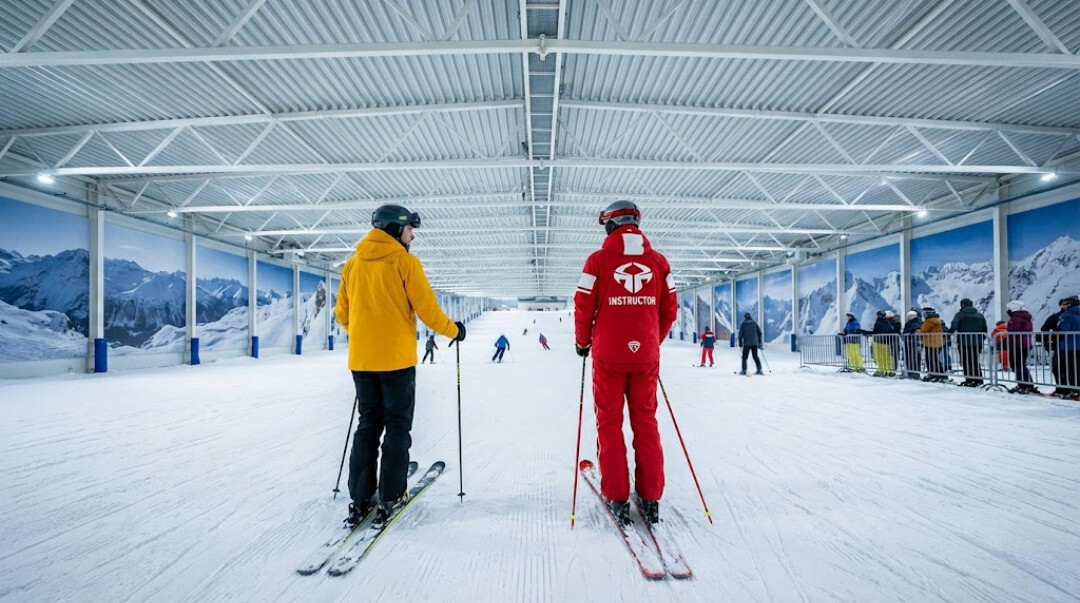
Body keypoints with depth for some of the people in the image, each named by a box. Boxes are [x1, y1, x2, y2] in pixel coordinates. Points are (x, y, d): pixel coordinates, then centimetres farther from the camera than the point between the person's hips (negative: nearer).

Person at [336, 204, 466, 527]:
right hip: (396, 357, -5)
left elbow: (342, 313, 12)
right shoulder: (404, 262, -8)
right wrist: (453, 330, 6)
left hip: (361, 358, 5)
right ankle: (390, 498, 11)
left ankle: (360, 499, 15)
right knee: (397, 426, 7)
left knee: (368, 424, 15)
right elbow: (427, 309, -10)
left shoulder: (353, 263, 8)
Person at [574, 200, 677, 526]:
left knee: (610, 423, 7)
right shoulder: (658, 260, 4)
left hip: (608, 355, -3)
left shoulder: (599, 260, -6)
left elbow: (583, 307, -6)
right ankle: (650, 499, 16)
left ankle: (617, 499, 10)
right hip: (646, 355, 3)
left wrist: (582, 342, 10)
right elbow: (669, 310, 6)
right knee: (646, 422, 11)